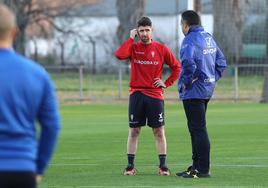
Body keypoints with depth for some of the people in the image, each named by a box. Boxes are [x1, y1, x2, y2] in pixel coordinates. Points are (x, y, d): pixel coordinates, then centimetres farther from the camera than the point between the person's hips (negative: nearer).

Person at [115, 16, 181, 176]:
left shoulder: (161, 49, 3)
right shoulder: (133, 47, 3)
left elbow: (177, 67, 9)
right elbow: (120, 55, -18)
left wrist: (167, 83, -1)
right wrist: (131, 38, -10)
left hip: (155, 95, 0)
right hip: (136, 95, 0)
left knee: (159, 131, 1)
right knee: (134, 131, 3)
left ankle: (163, 166, 5)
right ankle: (130, 166, 7)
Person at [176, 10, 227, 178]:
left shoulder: (190, 40, -15)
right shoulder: (209, 37, 13)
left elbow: (188, 63, -30)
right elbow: (221, 62, 18)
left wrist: (186, 82, -17)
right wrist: (213, 79, 14)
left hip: (193, 91, -9)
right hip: (207, 89, 9)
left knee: (198, 129, -7)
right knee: (196, 128, 17)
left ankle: (203, 169, -7)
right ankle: (196, 166, 22)